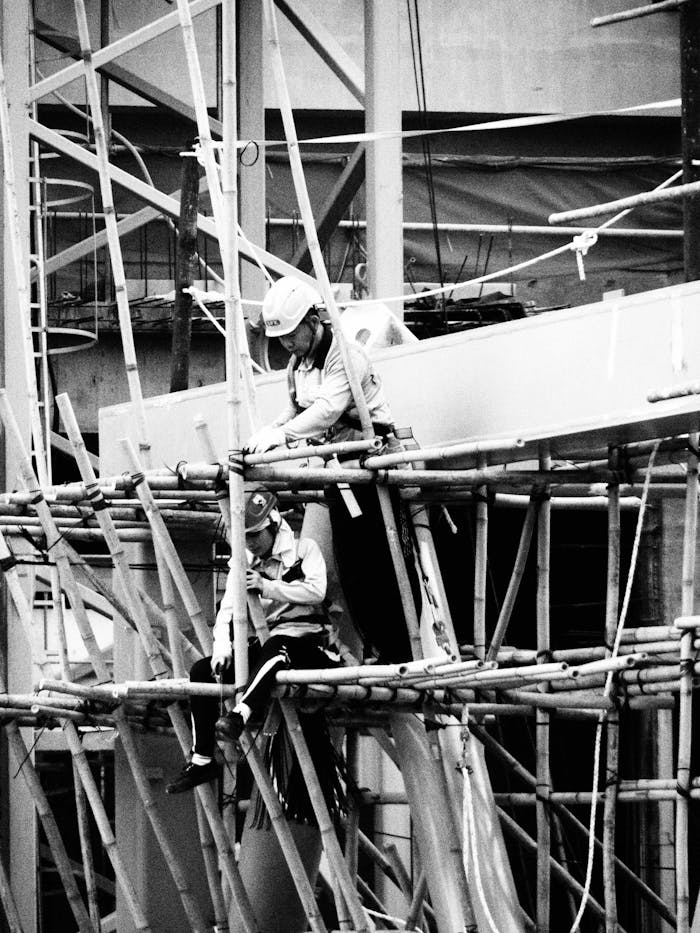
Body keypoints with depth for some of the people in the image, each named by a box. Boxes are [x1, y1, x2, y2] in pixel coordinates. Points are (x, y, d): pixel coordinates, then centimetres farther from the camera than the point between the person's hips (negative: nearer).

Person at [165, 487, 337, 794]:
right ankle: (201, 760, -13)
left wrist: (267, 586, -22)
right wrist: (223, 646, -15)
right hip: (266, 647, 6)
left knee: (276, 646, -41)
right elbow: (228, 610, 5)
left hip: (309, 645, -6)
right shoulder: (244, 564, 15)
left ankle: (240, 715, -60)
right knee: (202, 670, -12)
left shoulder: (304, 549, 2)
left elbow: (316, 591, -16)